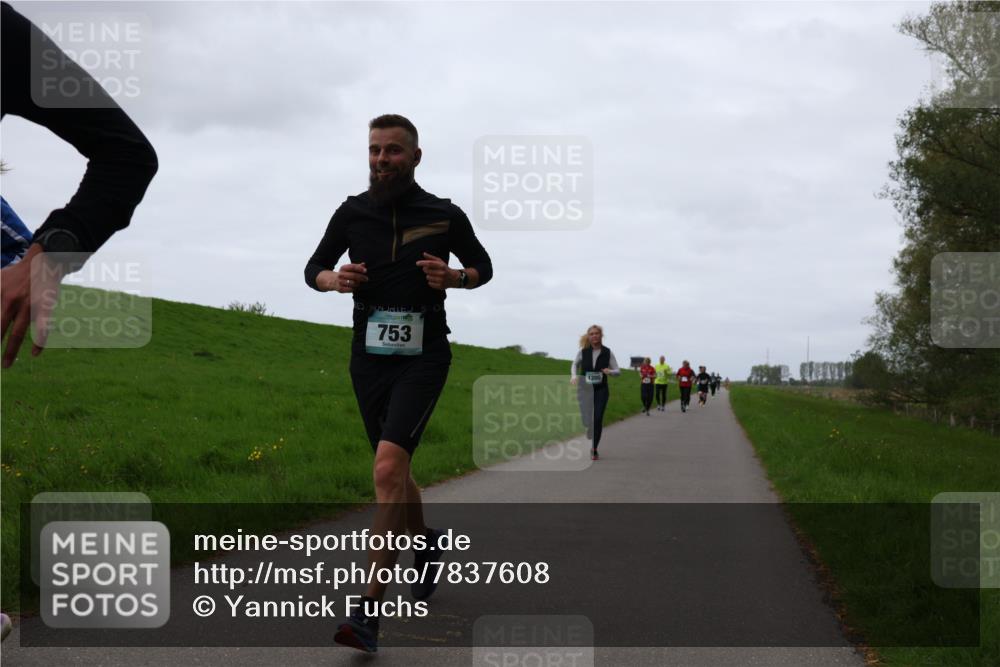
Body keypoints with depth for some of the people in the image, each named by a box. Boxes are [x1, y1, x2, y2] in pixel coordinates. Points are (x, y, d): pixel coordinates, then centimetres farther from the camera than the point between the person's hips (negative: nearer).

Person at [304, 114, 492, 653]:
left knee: (389, 466, -23)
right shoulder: (353, 212, 3)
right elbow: (314, 268, 14)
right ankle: (425, 544, 49)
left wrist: (452, 277, -11)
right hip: (369, 355, 4)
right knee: (395, 471, 16)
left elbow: (483, 268, 12)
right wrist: (334, 280, -10)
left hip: (422, 356, -4)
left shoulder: (445, 216, -3)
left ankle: (369, 614, -25)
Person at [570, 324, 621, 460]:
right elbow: (575, 364, 18)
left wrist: (610, 371, -19)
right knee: (587, 420, -9)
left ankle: (594, 450, 10)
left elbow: (618, 371, 4)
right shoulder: (583, 351, -2)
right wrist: (574, 375, -2)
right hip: (585, 389, 0)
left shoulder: (608, 353, -2)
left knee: (598, 419, -5)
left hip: (601, 390, 0)